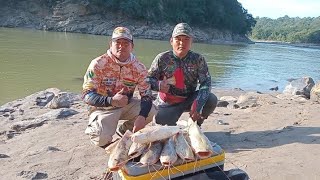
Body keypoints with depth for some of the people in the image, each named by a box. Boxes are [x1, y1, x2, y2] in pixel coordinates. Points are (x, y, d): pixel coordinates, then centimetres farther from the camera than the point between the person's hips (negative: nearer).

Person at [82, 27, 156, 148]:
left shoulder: (139, 68, -10)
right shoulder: (98, 64, -19)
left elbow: (147, 95, -9)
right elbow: (87, 95, -22)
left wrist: (142, 116, -29)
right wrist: (111, 101, -39)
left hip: (127, 105, 4)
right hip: (103, 107, -4)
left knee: (151, 112, -19)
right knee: (102, 138, -29)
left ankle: (123, 130, 9)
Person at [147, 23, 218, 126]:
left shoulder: (198, 59, -10)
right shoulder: (162, 59, -12)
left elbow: (206, 82, -16)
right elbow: (148, 79, -5)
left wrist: (197, 105, -31)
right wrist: (158, 85, -30)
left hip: (189, 99, 1)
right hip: (168, 103, -1)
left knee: (212, 100, -24)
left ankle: (197, 124, 6)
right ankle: (173, 126, 18)